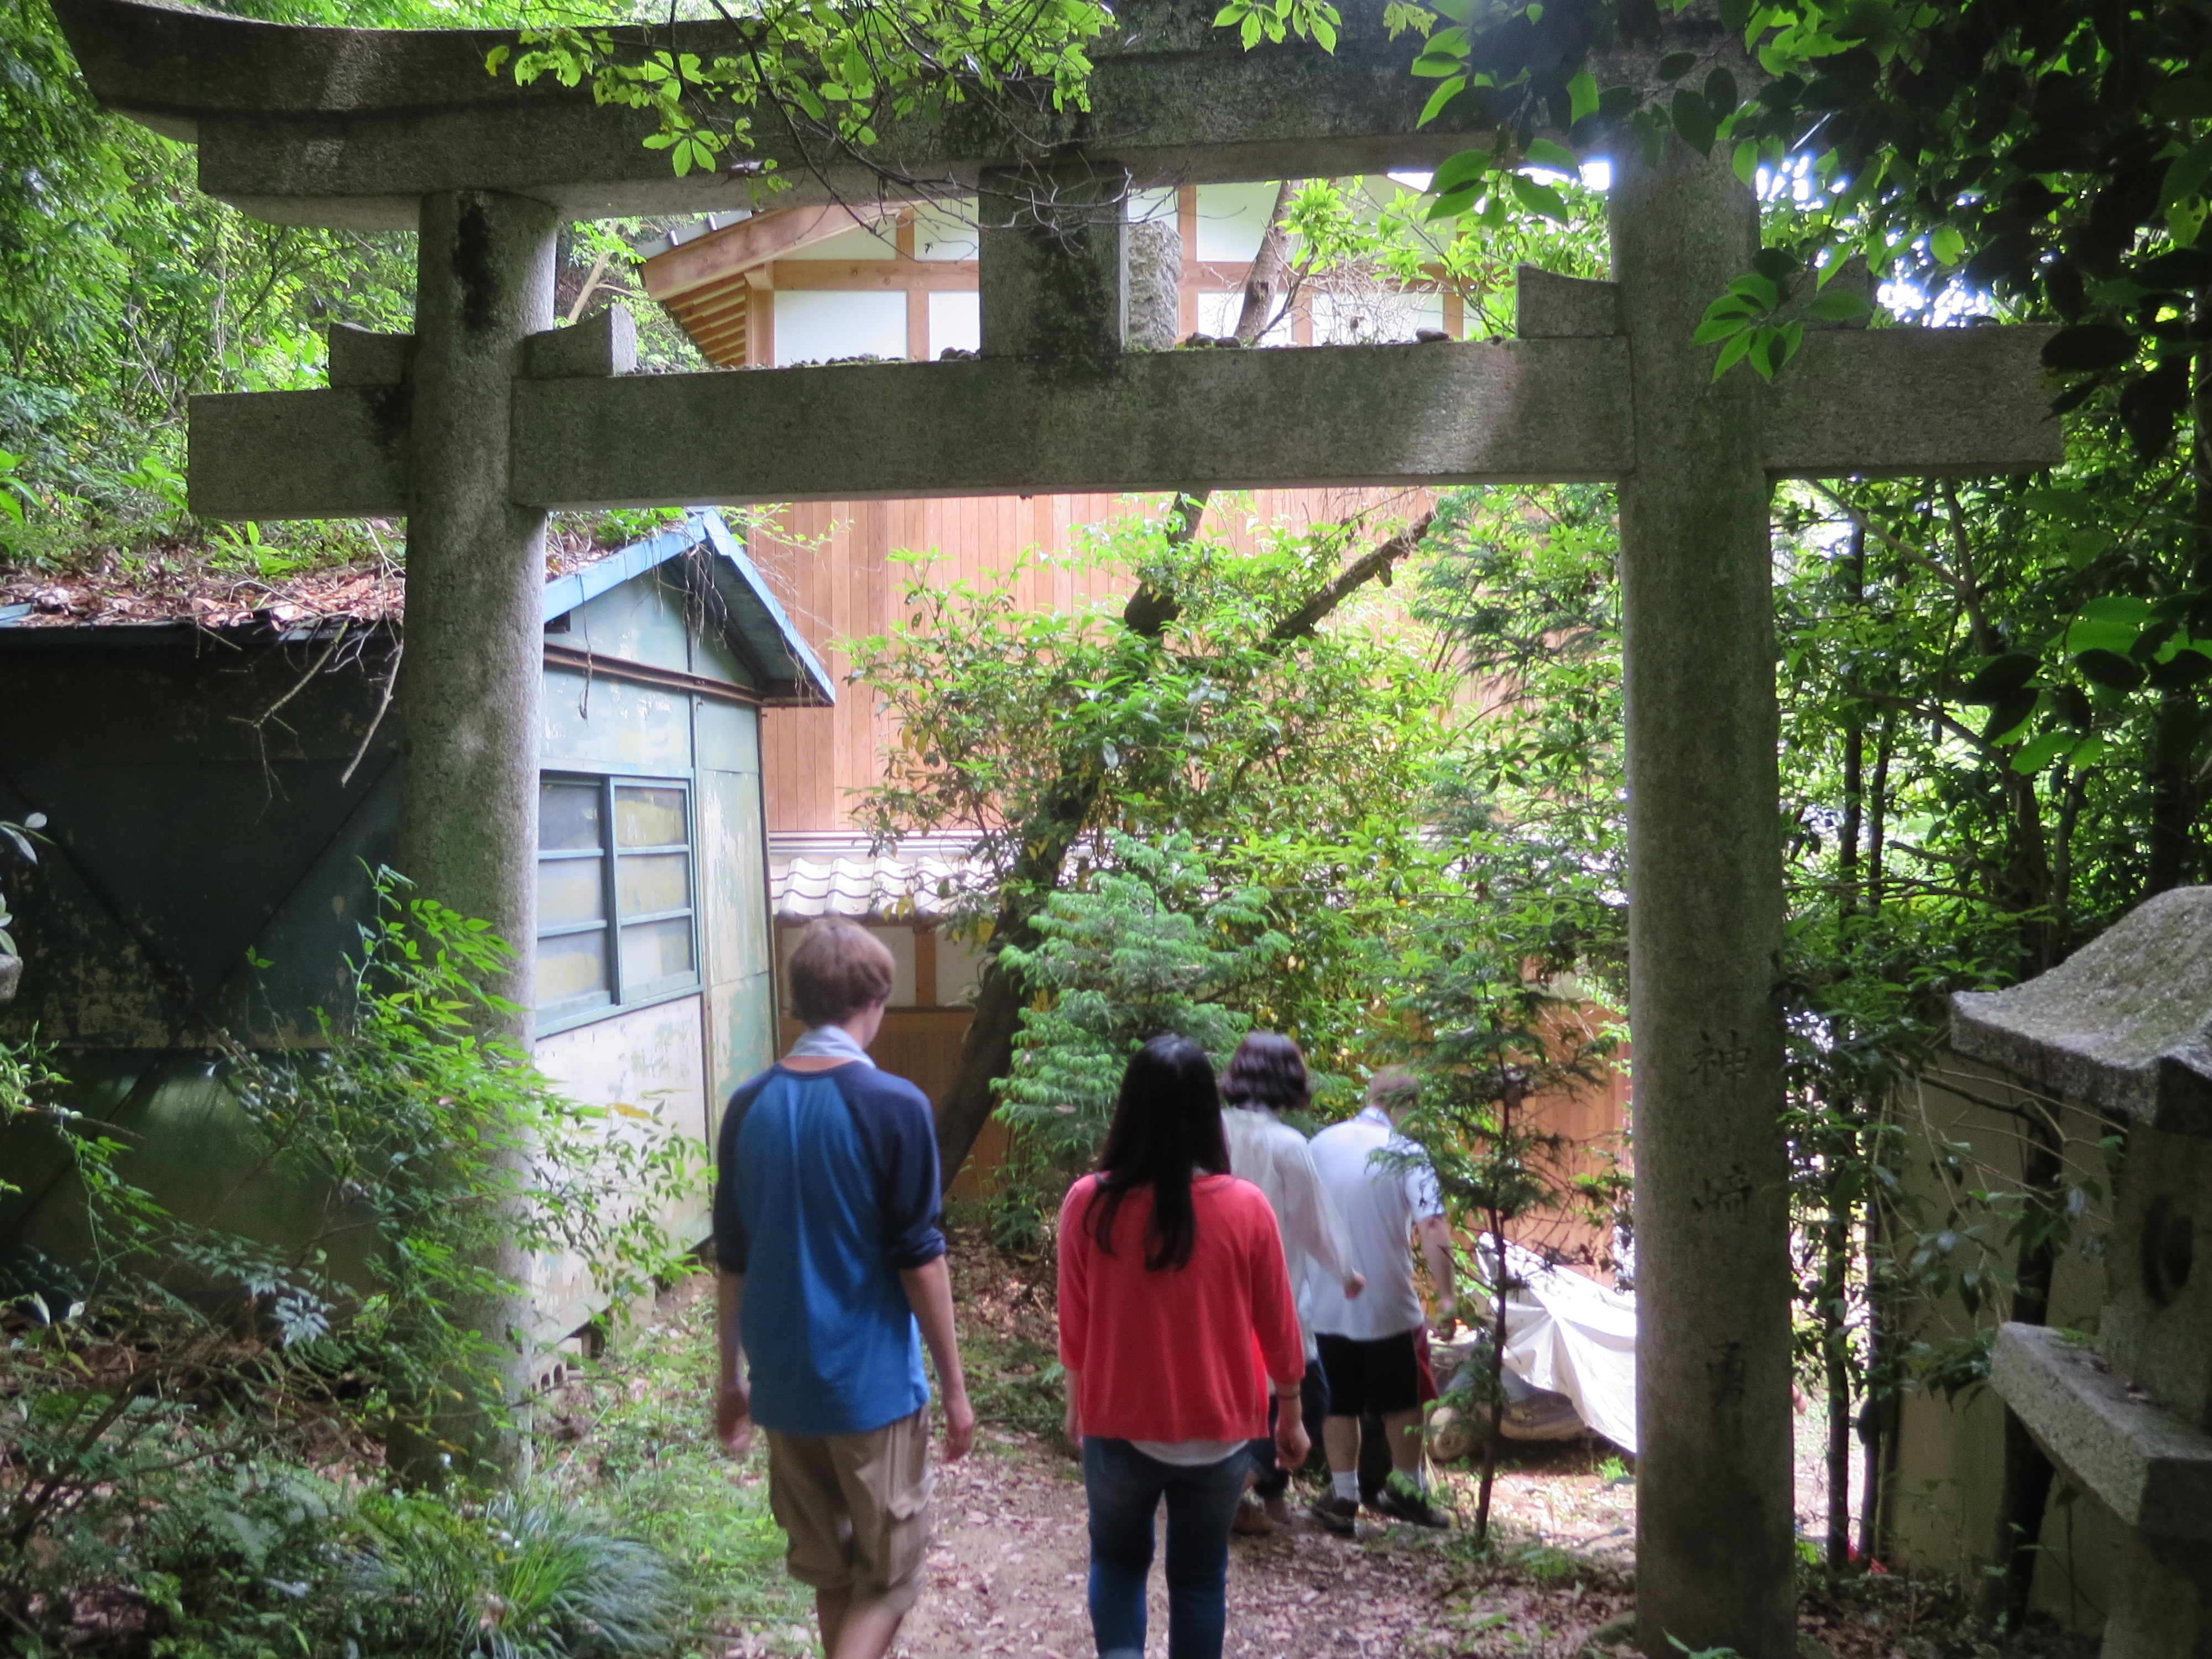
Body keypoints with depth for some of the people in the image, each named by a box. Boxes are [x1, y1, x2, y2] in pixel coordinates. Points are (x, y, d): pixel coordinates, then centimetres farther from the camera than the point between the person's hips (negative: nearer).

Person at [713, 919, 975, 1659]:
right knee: (889, 1576, 10)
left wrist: (732, 1375, 18)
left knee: (829, 1569, 21)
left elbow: (733, 1259, 6)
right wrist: (955, 1387, -3)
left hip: (782, 1383, 5)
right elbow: (919, 1261, -13)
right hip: (872, 1382, -5)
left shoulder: (749, 1107, -1)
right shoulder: (893, 1106, -16)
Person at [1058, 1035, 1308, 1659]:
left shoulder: (1088, 1204, -15)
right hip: (1217, 1431, 0)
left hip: (1118, 1426, 0)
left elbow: (1074, 1326, -3)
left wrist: (1077, 1406, 15)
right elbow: (1277, 1328, -4)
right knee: (1200, 1577, 19)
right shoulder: (1246, 1207, -15)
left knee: (1117, 1560, 23)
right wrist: (1291, 1415, 12)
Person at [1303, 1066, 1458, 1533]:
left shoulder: (1320, 1144, 1)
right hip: (1387, 1303, -2)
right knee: (1401, 1402, 16)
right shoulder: (1407, 1153, -10)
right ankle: (1407, 1490, 28)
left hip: (1327, 1303, 2)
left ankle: (1343, 1498, 14)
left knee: (1339, 1403, 12)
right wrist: (1446, 1295, -19)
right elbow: (1433, 1227, -21)